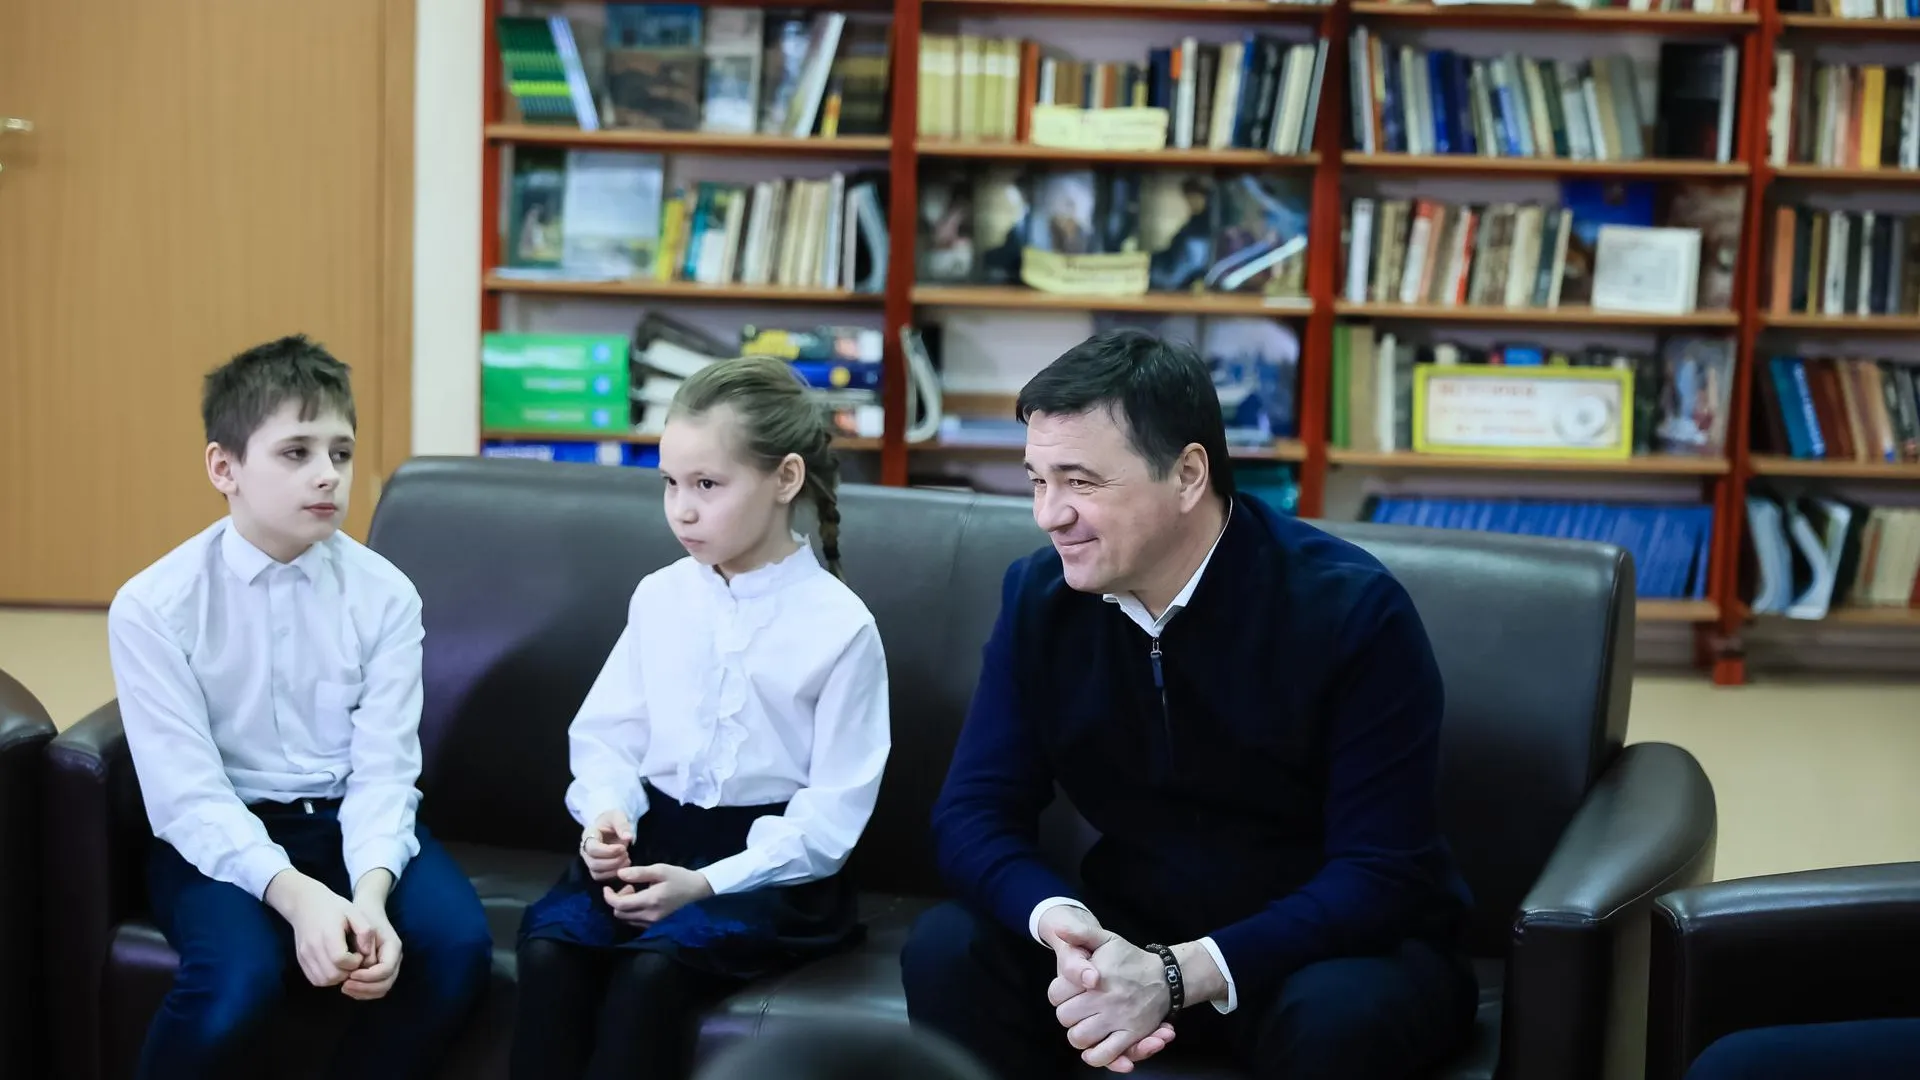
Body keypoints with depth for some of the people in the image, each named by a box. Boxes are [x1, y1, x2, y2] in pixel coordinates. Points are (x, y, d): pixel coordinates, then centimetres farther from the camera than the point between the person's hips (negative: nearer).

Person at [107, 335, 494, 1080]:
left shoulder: (384, 594, -3)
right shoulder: (153, 606, -10)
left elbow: (384, 771, -8)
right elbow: (190, 795, -15)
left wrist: (369, 892, -29)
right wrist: (297, 895, -32)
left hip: (351, 822, 3)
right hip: (220, 837, -3)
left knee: (458, 947, -25)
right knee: (239, 978, -33)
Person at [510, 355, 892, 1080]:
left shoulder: (840, 625, -7)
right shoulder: (659, 597, 7)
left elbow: (835, 808, -9)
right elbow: (607, 734, 11)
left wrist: (708, 883, -19)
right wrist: (609, 812, -13)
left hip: (772, 860, -4)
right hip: (654, 833, 4)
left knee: (651, 966, -32)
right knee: (548, 946, -27)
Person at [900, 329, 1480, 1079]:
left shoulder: (1352, 611, -19)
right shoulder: (1039, 596, -6)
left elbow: (1382, 875, -22)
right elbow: (974, 812, -7)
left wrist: (1178, 975, -33)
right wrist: (1063, 926, -30)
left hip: (1344, 946, -4)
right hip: (1133, 934, 4)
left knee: (1331, 1015, -37)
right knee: (946, 952, -21)